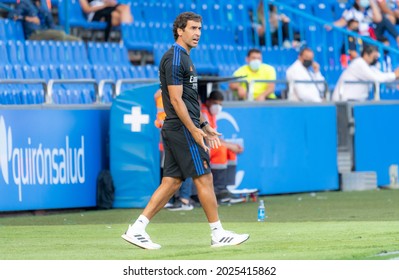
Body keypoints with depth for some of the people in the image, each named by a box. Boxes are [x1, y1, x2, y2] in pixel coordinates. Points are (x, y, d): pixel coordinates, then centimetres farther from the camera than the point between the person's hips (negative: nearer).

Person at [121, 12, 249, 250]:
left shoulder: (184, 58, 20)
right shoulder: (175, 58, -13)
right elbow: (176, 100, -18)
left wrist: (206, 127, 24)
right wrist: (195, 131, -19)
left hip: (174, 130, 10)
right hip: (183, 129, -10)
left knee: (171, 182, 7)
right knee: (204, 178, -5)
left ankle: (137, 229, 4)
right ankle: (218, 234, 0)